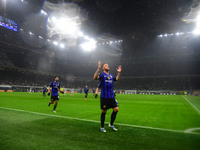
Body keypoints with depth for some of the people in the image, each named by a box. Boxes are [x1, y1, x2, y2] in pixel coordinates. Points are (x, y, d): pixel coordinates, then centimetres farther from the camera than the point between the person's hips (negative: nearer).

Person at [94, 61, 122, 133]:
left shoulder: (111, 75, 16)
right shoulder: (102, 74, -4)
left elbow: (117, 79, 31)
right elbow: (95, 77, -22)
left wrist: (119, 72, 19)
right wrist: (98, 68, -29)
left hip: (111, 96, 6)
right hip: (104, 97, -6)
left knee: (116, 109, 3)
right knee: (104, 112, 3)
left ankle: (111, 124, 23)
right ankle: (102, 127, 23)